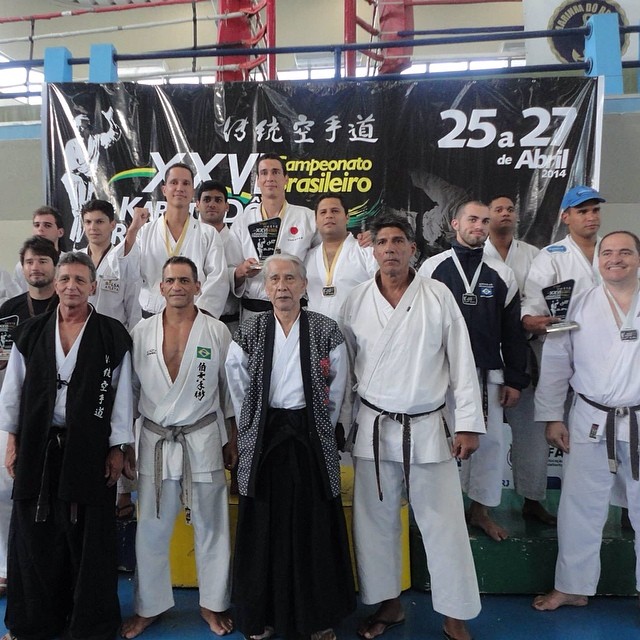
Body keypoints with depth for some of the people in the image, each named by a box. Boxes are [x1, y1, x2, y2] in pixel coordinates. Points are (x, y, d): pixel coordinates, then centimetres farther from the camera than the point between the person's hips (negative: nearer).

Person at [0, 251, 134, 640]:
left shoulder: (113, 336, -3)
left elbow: (122, 395, -3)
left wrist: (118, 448, -4)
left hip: (90, 449, -2)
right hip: (38, 447, 3)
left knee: (89, 538, 6)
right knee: (36, 536, 11)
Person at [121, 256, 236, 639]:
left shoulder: (217, 332, -3)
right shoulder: (142, 333, 2)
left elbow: (230, 390, 3)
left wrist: (232, 441, 5)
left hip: (203, 439, -1)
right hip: (155, 442, 2)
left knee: (211, 527, 9)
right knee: (151, 530, 11)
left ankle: (214, 603, 29)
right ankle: (149, 606, 31)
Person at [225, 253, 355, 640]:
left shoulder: (327, 331, -2)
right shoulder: (248, 333, 1)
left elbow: (336, 391, 4)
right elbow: (240, 391, 8)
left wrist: (317, 431, 7)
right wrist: (257, 430, 9)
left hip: (312, 439, -1)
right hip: (262, 440, 1)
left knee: (315, 526, 6)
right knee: (263, 528, 8)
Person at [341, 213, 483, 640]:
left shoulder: (438, 296, -3)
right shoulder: (357, 300, 2)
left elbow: (462, 363, -2)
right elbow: (344, 366, 8)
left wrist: (469, 424, -4)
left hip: (427, 428, -2)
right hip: (373, 427, 2)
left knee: (444, 523, 5)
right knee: (375, 521, 12)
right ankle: (389, 604, 33)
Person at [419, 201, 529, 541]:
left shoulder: (502, 274, 7)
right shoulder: (432, 268, 0)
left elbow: (512, 331, 8)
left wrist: (514, 380, 4)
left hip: (488, 373, 2)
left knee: (492, 441, 6)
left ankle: (480, 508, 26)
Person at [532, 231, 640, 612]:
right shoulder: (580, 306, 0)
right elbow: (556, 364, 2)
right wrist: (552, 417, 0)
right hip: (591, 424, 0)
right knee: (580, 509, 9)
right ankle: (573, 587, 28)